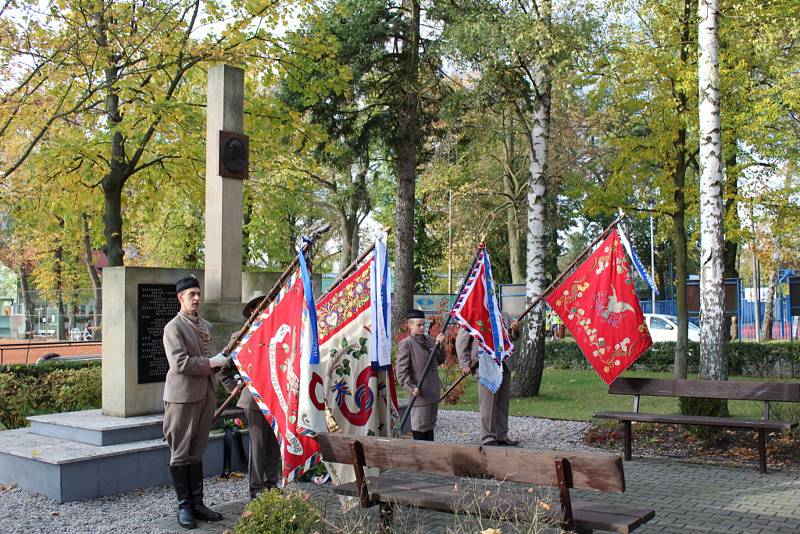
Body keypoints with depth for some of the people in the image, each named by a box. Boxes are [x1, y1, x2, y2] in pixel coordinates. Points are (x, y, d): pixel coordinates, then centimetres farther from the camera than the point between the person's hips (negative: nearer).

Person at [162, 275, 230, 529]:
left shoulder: (206, 326, 15)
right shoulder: (173, 327, -8)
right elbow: (180, 363, -18)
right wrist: (212, 362, -15)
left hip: (205, 395, 7)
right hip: (183, 396, -7)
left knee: (197, 451, 12)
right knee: (180, 453, 2)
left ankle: (197, 503, 18)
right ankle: (184, 507, 9)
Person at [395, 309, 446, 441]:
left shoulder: (429, 340, 11)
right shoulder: (406, 344, -9)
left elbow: (440, 361, 14)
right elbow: (402, 371, -12)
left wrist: (438, 345, -1)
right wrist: (411, 388, -22)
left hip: (433, 392, 7)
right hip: (419, 393, -7)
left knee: (430, 425, 16)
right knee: (420, 427, 1)